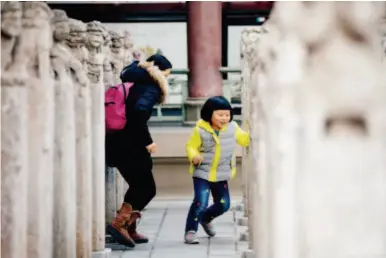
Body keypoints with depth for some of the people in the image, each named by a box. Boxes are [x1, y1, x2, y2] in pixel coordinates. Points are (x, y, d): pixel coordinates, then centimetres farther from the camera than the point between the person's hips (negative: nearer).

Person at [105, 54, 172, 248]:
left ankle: (129, 229, 20)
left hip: (115, 143, 9)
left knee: (138, 185, 20)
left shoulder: (133, 82, 13)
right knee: (146, 188, 2)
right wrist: (147, 141, -22)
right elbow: (139, 111, -26)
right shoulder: (150, 88, -12)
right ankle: (118, 224, -10)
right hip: (129, 144, -9)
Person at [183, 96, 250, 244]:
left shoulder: (232, 128, -3)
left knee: (223, 204, 12)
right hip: (202, 173, -5)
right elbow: (191, 146, -6)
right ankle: (190, 231, -7)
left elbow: (245, 140, 9)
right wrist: (194, 156, -26)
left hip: (221, 175, 5)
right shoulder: (200, 130, -14)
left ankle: (205, 219, 41)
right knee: (200, 202, -18)